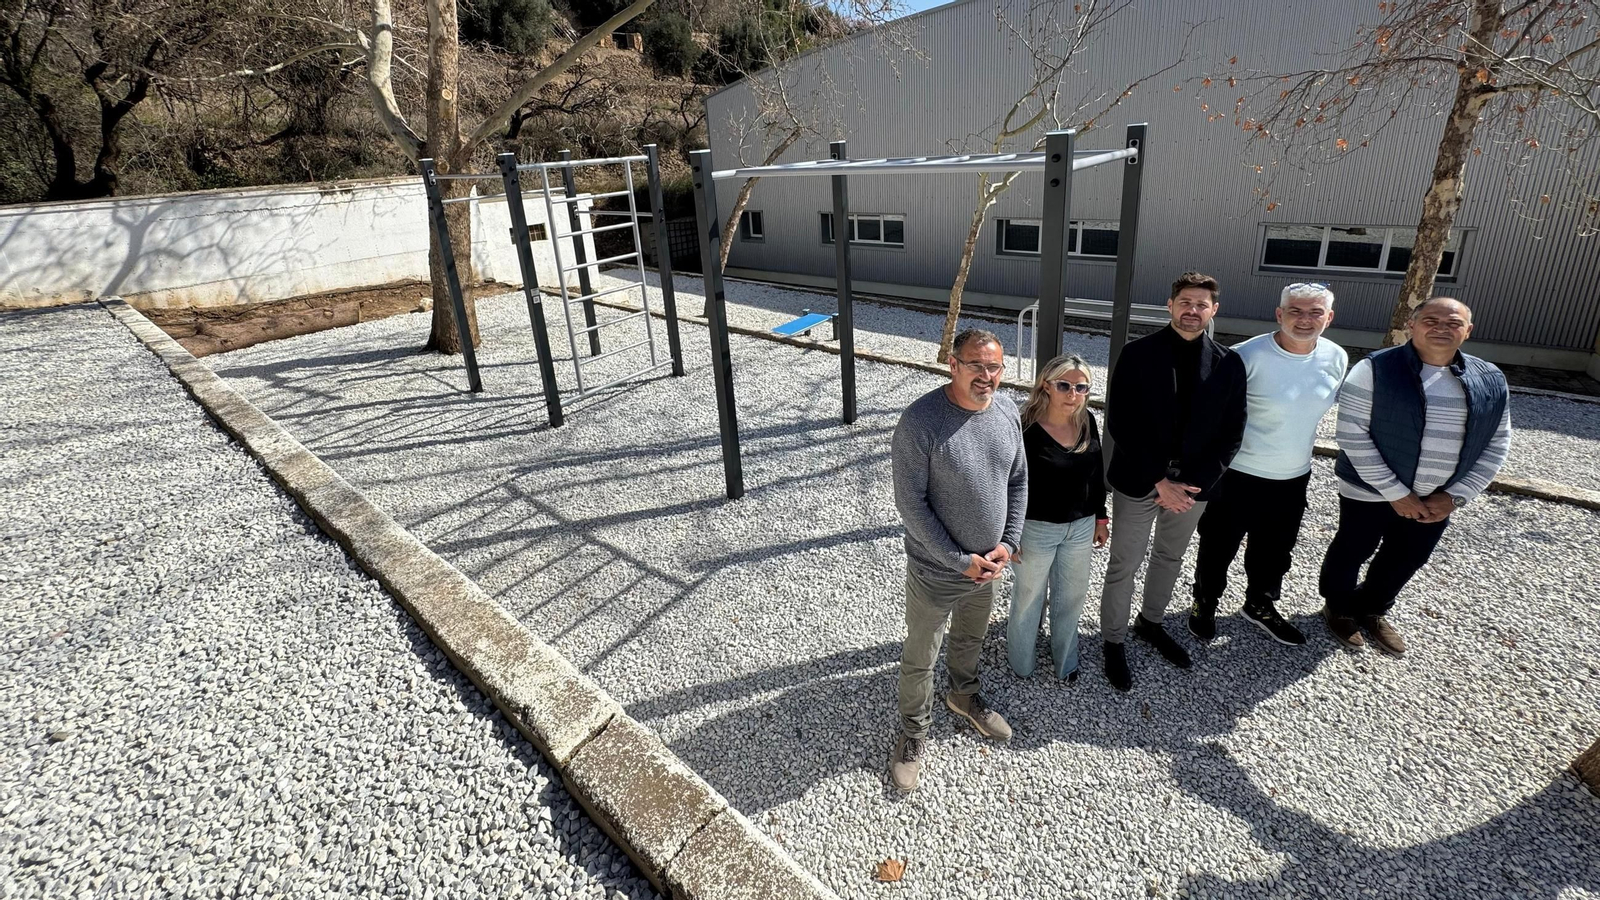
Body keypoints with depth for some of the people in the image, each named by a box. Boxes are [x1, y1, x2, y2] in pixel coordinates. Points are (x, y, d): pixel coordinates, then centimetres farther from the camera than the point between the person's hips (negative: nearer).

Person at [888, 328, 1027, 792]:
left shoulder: (1006, 410, -5)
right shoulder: (921, 419, -26)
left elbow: (1018, 480, 5)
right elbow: (911, 503, -23)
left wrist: (1008, 544, -4)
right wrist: (960, 561, -19)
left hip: (990, 564, 6)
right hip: (936, 570, -5)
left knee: (971, 639, 29)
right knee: (920, 658, 13)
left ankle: (964, 695, 56)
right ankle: (914, 733, 37)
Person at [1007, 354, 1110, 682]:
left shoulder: (1087, 422, -4)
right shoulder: (1025, 428, -21)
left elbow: (1097, 473, 9)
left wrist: (1100, 519, 12)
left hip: (1080, 528, 5)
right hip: (1035, 529, -5)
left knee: (1071, 596, 20)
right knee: (1029, 598, 15)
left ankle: (1065, 659, 44)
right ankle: (1022, 662, 39)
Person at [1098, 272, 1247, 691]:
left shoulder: (1229, 364, -2)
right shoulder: (1138, 354, -10)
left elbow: (1230, 434, -1)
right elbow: (1119, 424, -13)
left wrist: (1193, 482, -12)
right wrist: (1159, 480, -17)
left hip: (1192, 483, 4)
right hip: (1138, 481, -3)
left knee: (1170, 558, 21)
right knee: (1124, 565, 6)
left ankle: (1150, 623, 44)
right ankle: (1114, 641, 24)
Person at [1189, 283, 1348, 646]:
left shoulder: (1336, 358, -5)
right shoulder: (1248, 355, -21)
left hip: (1294, 478, 5)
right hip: (1236, 475, -5)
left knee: (1275, 551, 23)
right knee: (1219, 548, 12)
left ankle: (1261, 606, 46)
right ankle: (1205, 604, 35)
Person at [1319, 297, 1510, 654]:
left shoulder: (1491, 381, 0)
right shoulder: (1374, 369, -16)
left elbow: (1496, 445, 5)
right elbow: (1353, 434, -19)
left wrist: (1454, 495, -7)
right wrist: (1396, 493, -19)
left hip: (1436, 499, 5)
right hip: (1370, 492, -5)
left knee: (1405, 561, 20)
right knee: (1351, 554, 13)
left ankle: (1373, 610, 44)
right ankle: (1339, 607, 38)